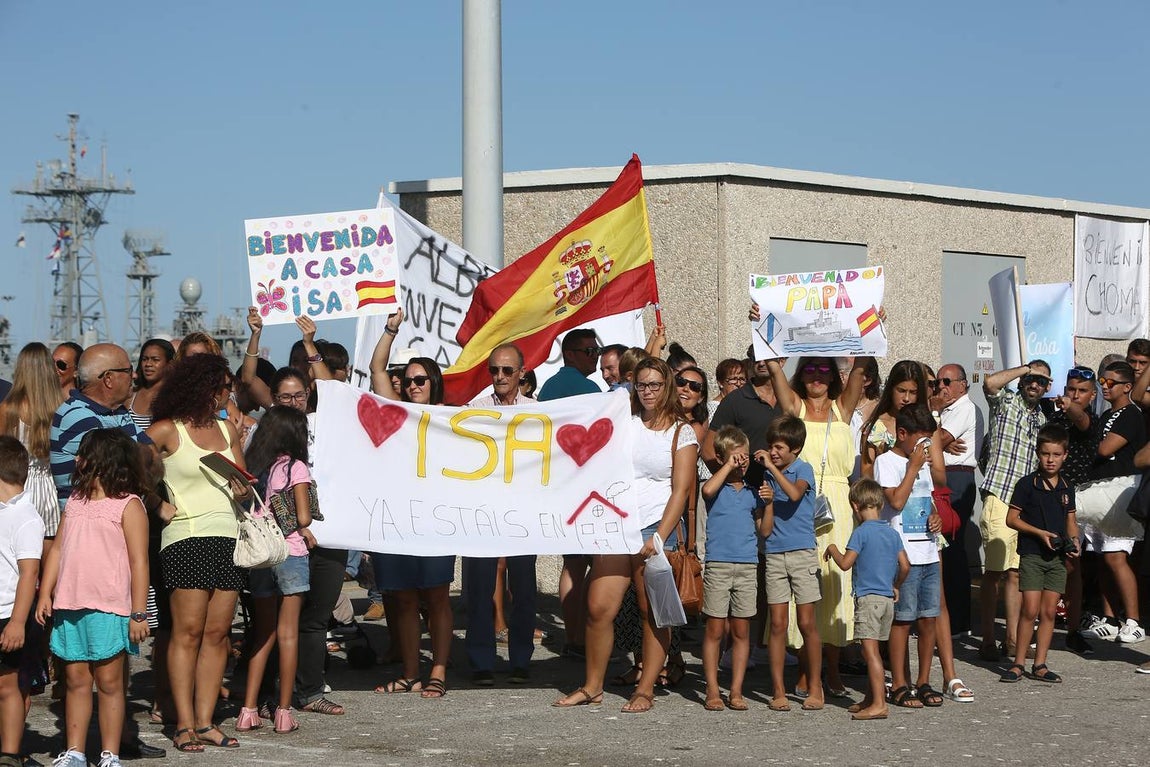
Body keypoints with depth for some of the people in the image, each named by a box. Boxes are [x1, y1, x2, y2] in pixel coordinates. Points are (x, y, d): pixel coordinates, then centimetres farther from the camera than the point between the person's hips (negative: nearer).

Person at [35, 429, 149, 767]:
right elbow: (57, 550, 15)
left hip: (109, 609, -6)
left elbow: (139, 562, -7)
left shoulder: (128, 505, -4)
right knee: (76, 680, 9)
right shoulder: (75, 502, 15)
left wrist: (139, 613, -11)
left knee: (109, 682, 0)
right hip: (70, 607, 6)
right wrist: (45, 594, 6)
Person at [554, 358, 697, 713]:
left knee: (653, 612, -1)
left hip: (657, 527, -3)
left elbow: (681, 490, -4)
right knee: (598, 608, -4)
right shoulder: (623, 423, 12)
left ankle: (645, 690, 7)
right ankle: (592, 687, 6)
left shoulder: (681, 431, 3)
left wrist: (659, 538, -12)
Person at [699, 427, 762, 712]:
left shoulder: (752, 492, 13)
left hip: (748, 567, 3)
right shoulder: (717, 486, 2)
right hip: (718, 564, -3)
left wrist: (767, 503, 0)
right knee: (715, 630, -1)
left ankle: (736, 691, 11)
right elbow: (707, 490, -24)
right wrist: (728, 466, -14)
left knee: (741, 632, 6)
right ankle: (712, 691, 5)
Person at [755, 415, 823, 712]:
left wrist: (772, 466, -19)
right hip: (774, 555, 3)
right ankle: (778, 691, 4)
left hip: (802, 553, -3)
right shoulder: (766, 478, 8)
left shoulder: (803, 470, 0)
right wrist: (768, 502, -10)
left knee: (807, 623, -2)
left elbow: (794, 494, -25)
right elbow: (765, 531, 5)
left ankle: (815, 688, 7)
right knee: (778, 624, 1)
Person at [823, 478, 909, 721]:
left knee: (870, 650, -10)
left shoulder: (861, 532, -9)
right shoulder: (892, 533, 11)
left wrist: (832, 549, 5)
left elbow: (845, 563, -13)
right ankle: (870, 698, 24)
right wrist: (896, 586, 26)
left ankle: (879, 704, -16)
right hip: (887, 599, 8)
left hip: (868, 598, -8)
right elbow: (905, 566, 11)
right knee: (873, 651, 16)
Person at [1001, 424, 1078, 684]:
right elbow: (1012, 519, -4)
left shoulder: (1066, 489, 10)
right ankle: (1018, 663, 0)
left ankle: (1039, 665, 10)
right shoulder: (1027, 484, -4)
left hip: (1057, 557, 4)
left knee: (1049, 611, 4)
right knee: (1030, 610, -9)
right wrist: (1040, 533, -14)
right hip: (1032, 555, -4)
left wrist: (1074, 541, -1)